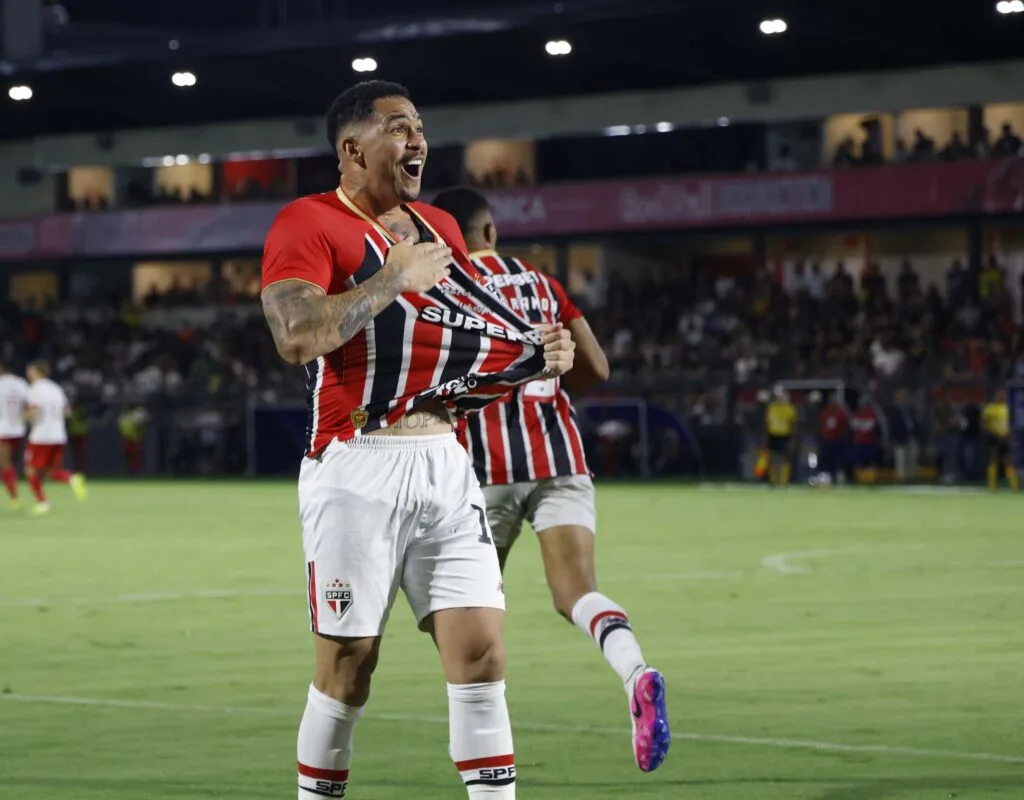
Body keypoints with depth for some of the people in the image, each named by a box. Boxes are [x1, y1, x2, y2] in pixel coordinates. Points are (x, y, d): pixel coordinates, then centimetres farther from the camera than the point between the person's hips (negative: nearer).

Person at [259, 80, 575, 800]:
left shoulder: (440, 229, 18)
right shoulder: (308, 225, -6)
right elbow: (297, 337, -22)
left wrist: (537, 360, 6)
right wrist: (396, 277, -16)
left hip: (444, 465, 6)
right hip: (358, 469, -6)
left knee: (481, 651, -2)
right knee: (348, 668, 0)